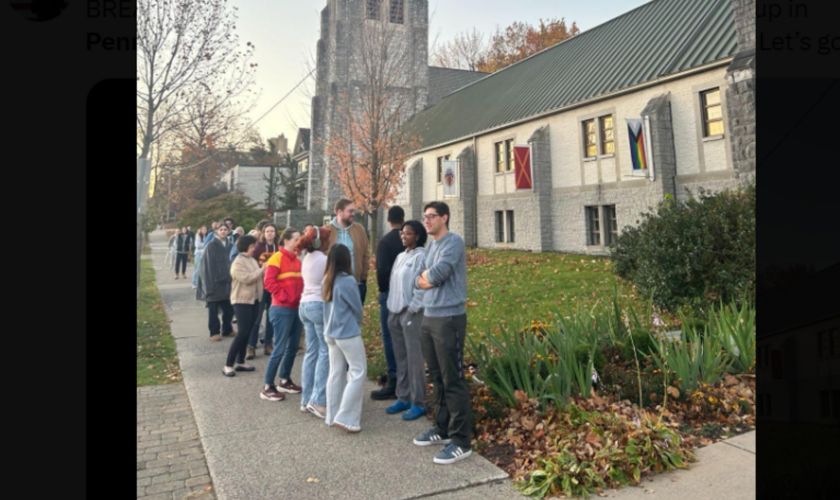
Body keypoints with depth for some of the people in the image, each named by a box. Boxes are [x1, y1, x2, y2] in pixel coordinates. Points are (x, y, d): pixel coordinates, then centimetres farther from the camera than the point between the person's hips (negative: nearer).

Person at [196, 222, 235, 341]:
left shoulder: (228, 245, 11)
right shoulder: (210, 245, -6)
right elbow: (207, 265, -10)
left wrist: (230, 279, 7)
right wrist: (209, 284, -15)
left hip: (226, 282, 5)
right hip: (214, 281, -5)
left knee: (229, 308, 8)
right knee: (214, 309, 3)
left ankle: (227, 330, 24)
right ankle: (214, 332, 14)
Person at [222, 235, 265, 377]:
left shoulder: (252, 260, 12)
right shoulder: (237, 263, -12)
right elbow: (247, 279, -23)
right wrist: (262, 270, -18)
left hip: (254, 300, 8)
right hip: (242, 301, -8)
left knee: (247, 332, 11)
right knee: (243, 333, -10)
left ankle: (240, 362, 21)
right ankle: (228, 365, -2)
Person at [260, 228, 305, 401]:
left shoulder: (297, 260, 13)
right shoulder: (277, 258, -9)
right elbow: (269, 282, -17)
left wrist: (302, 296, 4)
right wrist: (284, 297, -17)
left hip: (297, 308, 7)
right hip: (282, 309, -7)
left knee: (293, 347, 12)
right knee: (280, 348, -5)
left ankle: (284, 381, 27)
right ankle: (268, 387, 5)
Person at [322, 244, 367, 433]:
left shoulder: (327, 280, 5)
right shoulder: (348, 281, -16)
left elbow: (329, 307, 12)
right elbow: (357, 309, -6)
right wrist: (357, 324, 13)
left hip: (331, 333, 8)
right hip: (348, 333, -7)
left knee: (336, 373, 13)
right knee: (358, 373, 0)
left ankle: (332, 416, 18)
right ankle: (346, 417, -3)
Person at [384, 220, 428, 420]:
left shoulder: (421, 256, -10)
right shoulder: (400, 256, 15)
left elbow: (422, 286, -16)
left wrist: (412, 309, -16)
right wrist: (392, 310, 12)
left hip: (412, 313, -8)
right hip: (396, 313, 8)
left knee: (414, 359, -3)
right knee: (401, 359, 14)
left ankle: (418, 404, 6)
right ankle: (403, 398, 24)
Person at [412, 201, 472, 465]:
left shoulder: (454, 242, -9)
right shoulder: (430, 246, 16)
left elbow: (436, 275, -19)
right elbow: (421, 281, 12)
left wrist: (426, 275, 1)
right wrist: (429, 277, -8)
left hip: (449, 318, -8)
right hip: (428, 317, 8)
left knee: (453, 381, -4)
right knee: (437, 377, 16)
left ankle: (461, 441, 4)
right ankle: (442, 429, 29)